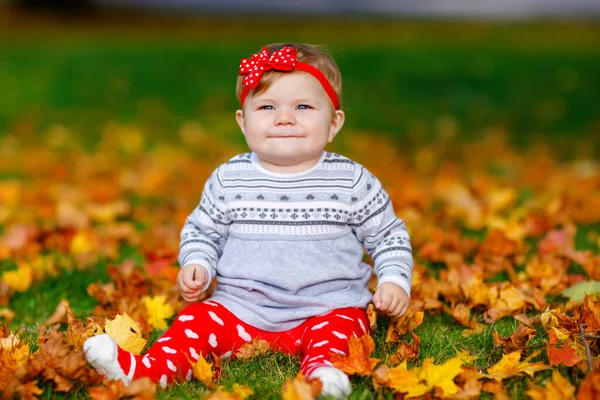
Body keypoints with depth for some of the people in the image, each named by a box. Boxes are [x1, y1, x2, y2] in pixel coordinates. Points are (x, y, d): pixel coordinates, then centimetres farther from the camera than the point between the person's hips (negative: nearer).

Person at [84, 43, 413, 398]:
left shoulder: (353, 181, -3)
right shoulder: (229, 179, 1)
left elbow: (388, 235, 8)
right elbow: (202, 231, 15)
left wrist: (394, 280, -6)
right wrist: (196, 264, -4)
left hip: (327, 308, -1)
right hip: (241, 310, 2)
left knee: (343, 325, -29)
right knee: (197, 319, -16)